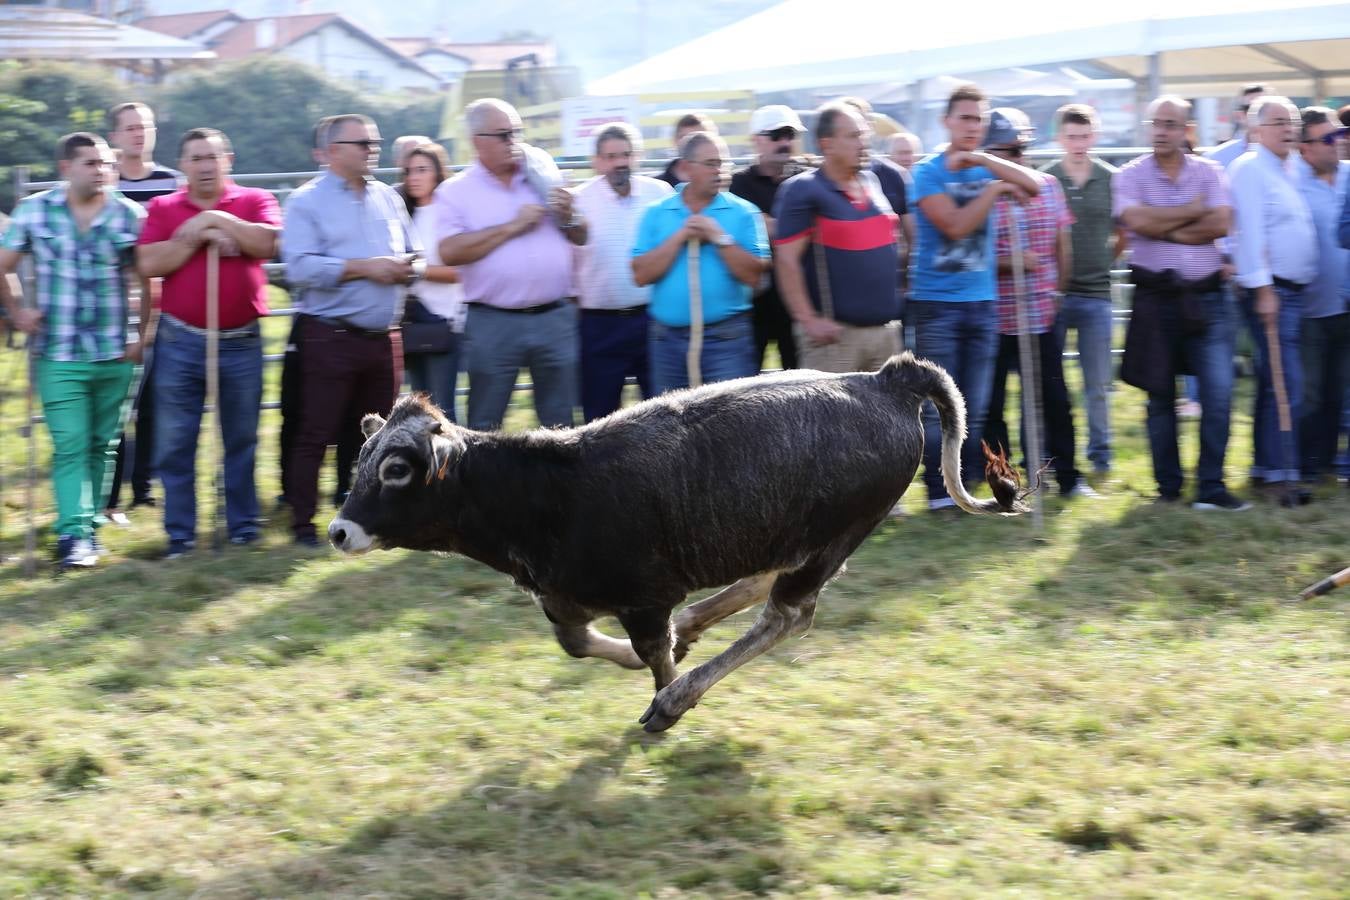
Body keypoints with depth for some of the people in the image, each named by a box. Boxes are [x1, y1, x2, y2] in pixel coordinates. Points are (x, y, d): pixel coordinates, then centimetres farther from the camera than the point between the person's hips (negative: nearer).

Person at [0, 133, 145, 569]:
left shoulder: (130, 215, 1)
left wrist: (144, 335, 1)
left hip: (115, 354, 2)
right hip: (58, 354, -2)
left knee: (100, 446, 10)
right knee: (70, 445, -10)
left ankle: (88, 524, 20)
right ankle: (73, 534, -13)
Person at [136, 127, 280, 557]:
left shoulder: (255, 200, 4)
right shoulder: (163, 208, 5)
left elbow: (271, 243, -13)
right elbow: (149, 264, -7)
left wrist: (220, 220, -13)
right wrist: (195, 236, -12)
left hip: (241, 342, 0)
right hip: (180, 343, 0)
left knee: (242, 440, 9)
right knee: (174, 445, 1)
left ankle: (243, 526, 18)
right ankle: (180, 535, 7)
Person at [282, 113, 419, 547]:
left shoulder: (388, 198, 15)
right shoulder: (305, 202, -2)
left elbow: (415, 258, 17)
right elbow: (301, 266, -15)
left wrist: (403, 267, -7)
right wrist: (364, 268, -15)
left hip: (384, 338, 6)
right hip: (331, 337, -6)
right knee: (316, 435, -3)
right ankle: (303, 523, 3)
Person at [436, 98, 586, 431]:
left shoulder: (543, 176, 11)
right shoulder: (455, 192, 0)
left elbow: (581, 237, 18)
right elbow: (450, 252, -15)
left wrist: (567, 217, -5)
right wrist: (513, 226, -13)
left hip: (555, 317, 3)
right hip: (493, 324, -3)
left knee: (559, 425, 8)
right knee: (484, 429, 3)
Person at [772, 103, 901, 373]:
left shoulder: (873, 181, 14)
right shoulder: (803, 191, -8)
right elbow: (787, 261, -13)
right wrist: (809, 320, -18)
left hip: (886, 328, 7)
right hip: (836, 333, -7)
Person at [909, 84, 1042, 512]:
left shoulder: (988, 170, 9)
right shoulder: (928, 173, -4)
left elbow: (1032, 186, -9)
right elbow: (954, 224, -16)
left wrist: (982, 160, -15)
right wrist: (995, 189, -11)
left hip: (981, 302, 5)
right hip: (936, 303, -5)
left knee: (974, 409, 8)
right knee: (937, 408, -3)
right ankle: (939, 492, 3)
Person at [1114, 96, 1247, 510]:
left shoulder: (1209, 172, 5)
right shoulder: (1130, 176, 0)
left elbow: (1220, 224, -9)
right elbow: (1138, 221, -18)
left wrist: (1165, 228, -11)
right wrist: (1194, 211, -8)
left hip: (1206, 298, 1)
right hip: (1155, 300, -1)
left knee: (1218, 391, -8)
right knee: (1161, 397, 6)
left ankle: (1211, 488, -1)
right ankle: (1168, 487, 17)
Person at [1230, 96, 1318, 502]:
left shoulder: (1290, 169, 17)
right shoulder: (1249, 169, -10)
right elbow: (1250, 232, -17)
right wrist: (1263, 290, -21)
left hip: (1294, 292, 9)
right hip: (1271, 291, -9)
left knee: (1275, 384, 12)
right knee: (1286, 385, -12)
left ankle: (1264, 465, 17)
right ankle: (1280, 472, -11)